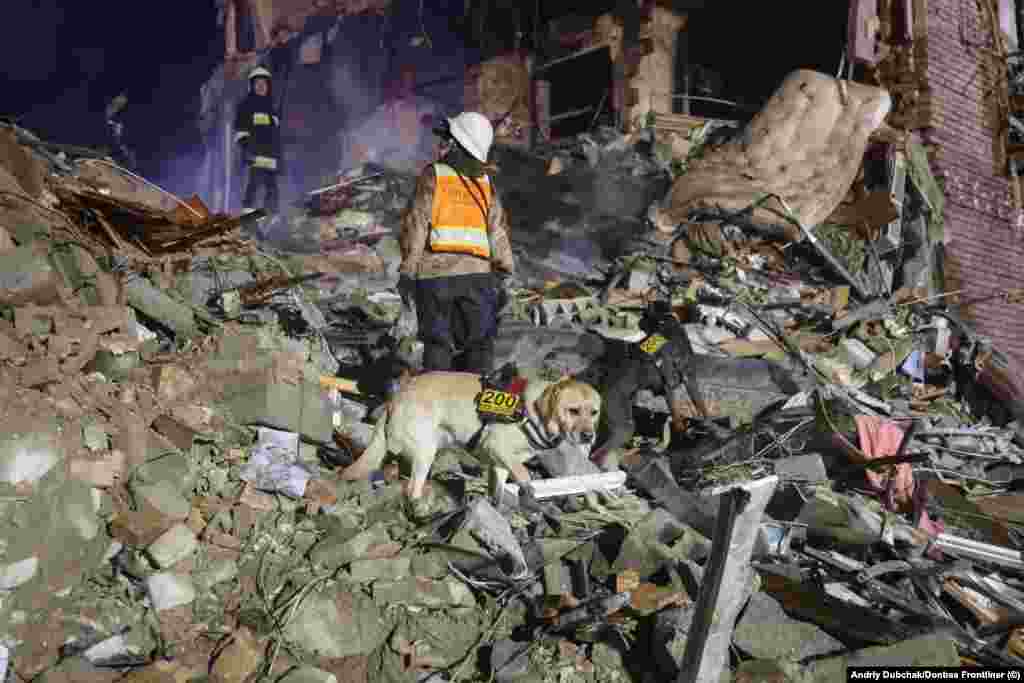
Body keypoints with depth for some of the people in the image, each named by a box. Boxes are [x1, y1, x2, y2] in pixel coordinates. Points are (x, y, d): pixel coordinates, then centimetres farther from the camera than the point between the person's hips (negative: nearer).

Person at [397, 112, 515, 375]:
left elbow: (416, 223, -4)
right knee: (479, 345, 9)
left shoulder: (433, 175, 1)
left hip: (436, 272, -2)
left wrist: (407, 271, -3)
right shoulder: (486, 182, 10)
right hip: (477, 273, 2)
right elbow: (498, 230, 5)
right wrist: (503, 272, 7)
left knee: (438, 344, 5)